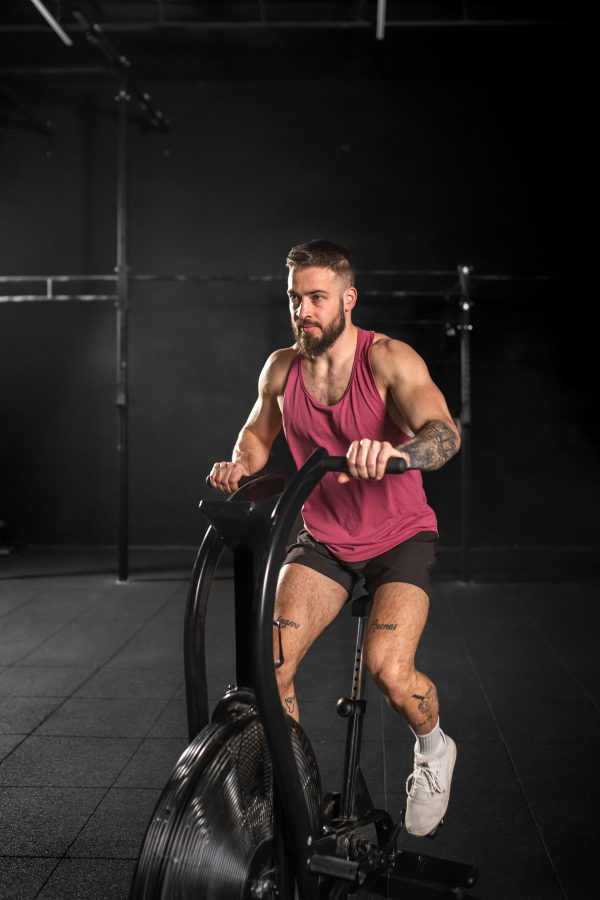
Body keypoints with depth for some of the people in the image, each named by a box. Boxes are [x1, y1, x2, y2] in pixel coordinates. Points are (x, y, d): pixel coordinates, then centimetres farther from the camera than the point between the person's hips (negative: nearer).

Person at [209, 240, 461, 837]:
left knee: (389, 670, -24)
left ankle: (432, 748, 12)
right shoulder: (281, 368, -2)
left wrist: (396, 452, -53)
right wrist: (240, 464, -7)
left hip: (400, 537, -3)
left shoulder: (388, 359, -16)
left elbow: (445, 432, -31)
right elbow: (258, 433, 17)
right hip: (323, 541, 4)